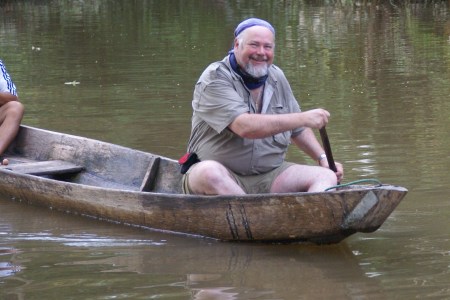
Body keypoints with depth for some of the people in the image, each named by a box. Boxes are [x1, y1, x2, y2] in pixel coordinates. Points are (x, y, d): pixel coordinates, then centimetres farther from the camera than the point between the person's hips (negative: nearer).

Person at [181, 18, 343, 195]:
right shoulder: (215, 79, -10)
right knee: (209, 172, -39)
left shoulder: (276, 78, 13)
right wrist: (303, 118, -23)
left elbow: (297, 130, 26)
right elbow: (245, 127, -25)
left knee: (327, 176, -14)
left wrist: (323, 158, 11)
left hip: (268, 177, 6)